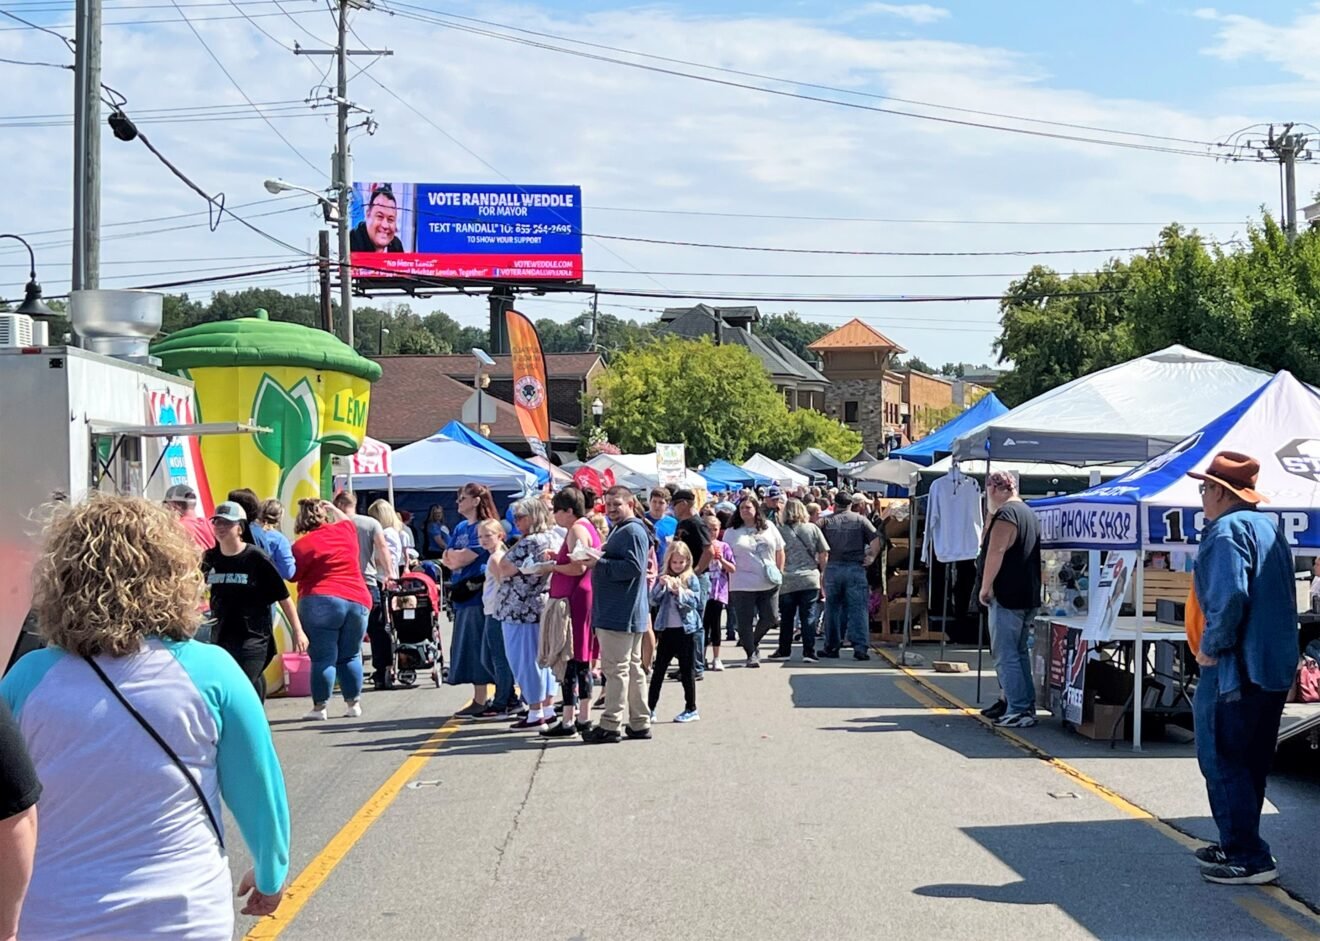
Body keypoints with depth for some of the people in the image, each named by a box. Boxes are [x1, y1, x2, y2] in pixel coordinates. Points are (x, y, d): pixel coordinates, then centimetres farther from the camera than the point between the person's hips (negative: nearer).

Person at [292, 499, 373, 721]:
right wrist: (333, 508, 46)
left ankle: (319, 707, -2)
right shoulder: (344, 530, 11)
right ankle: (353, 704, 18)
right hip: (358, 601, 5)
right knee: (350, 656, 14)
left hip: (321, 603, -5)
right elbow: (349, 520, 36)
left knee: (323, 657, -3)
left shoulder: (301, 545, -4)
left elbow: (294, 575, 1)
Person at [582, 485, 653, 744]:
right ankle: (639, 723, 18)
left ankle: (610, 725, -6)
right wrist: (598, 559, 11)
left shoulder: (632, 531, -13)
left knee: (615, 668, -8)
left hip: (621, 614, -11)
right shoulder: (619, 530, 21)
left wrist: (599, 564, -18)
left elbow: (634, 567, -23)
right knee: (631, 667, 13)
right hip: (618, 613, 11)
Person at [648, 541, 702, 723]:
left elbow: (695, 602, -9)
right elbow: (653, 601, -2)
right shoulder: (663, 578, 6)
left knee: (687, 670, 5)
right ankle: (650, 708, 9)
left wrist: (679, 591, -21)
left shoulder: (691, 579, -2)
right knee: (658, 669, 5)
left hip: (685, 629, -3)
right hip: (666, 629, 3)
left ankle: (691, 709, 13)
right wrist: (661, 586, -18)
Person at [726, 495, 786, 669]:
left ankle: (754, 642, 29)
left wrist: (779, 572, 11)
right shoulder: (732, 533, 2)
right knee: (745, 622, -2)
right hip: (742, 585, -2)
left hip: (768, 584, 2)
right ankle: (751, 654, 12)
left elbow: (780, 551, 15)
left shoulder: (769, 528, 8)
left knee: (770, 617, 4)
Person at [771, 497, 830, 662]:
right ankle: (809, 652, -1)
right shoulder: (812, 528, 2)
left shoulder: (780, 530, -3)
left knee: (786, 618, 10)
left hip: (787, 581, -1)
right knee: (808, 618, 3)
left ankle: (784, 651, 17)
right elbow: (824, 554, 3)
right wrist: (821, 571, 16)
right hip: (810, 579, 1)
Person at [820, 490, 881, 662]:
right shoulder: (861, 521, 5)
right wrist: (871, 557, 6)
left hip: (832, 568, 1)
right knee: (857, 609, -1)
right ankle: (861, 647, -9)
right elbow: (876, 541, -6)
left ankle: (831, 647, 15)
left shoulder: (826, 521, 7)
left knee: (832, 609, 11)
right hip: (855, 568, -1)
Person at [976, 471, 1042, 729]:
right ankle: (1027, 705, 19)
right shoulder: (1029, 513, 18)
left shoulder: (1005, 514, -13)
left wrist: (986, 588, -14)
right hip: (1029, 597, 10)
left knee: (1005, 656, -7)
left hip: (1007, 597, -10)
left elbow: (995, 553, -20)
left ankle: (1018, 711, -10)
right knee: (1020, 653, 16)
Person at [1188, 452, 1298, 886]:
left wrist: (1212, 647, -15)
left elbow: (1230, 596, -26)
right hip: (1278, 665, 10)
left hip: (1237, 667, -10)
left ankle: (1248, 859, -5)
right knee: (1251, 761, 17)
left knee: (1222, 761, -4)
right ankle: (1240, 845, 25)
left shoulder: (1227, 530, -14)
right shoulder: (1270, 526, 15)